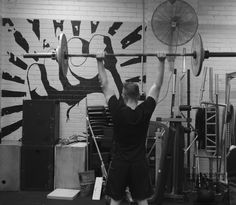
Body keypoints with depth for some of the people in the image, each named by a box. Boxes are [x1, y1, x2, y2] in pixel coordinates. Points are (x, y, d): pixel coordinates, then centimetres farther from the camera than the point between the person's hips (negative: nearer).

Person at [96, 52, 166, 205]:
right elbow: (157, 85, -3)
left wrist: (100, 62, 0)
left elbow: (105, 85, -5)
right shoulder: (145, 111, -10)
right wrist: (162, 62, 2)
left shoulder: (117, 111, -12)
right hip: (139, 164, 1)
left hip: (119, 163, -1)